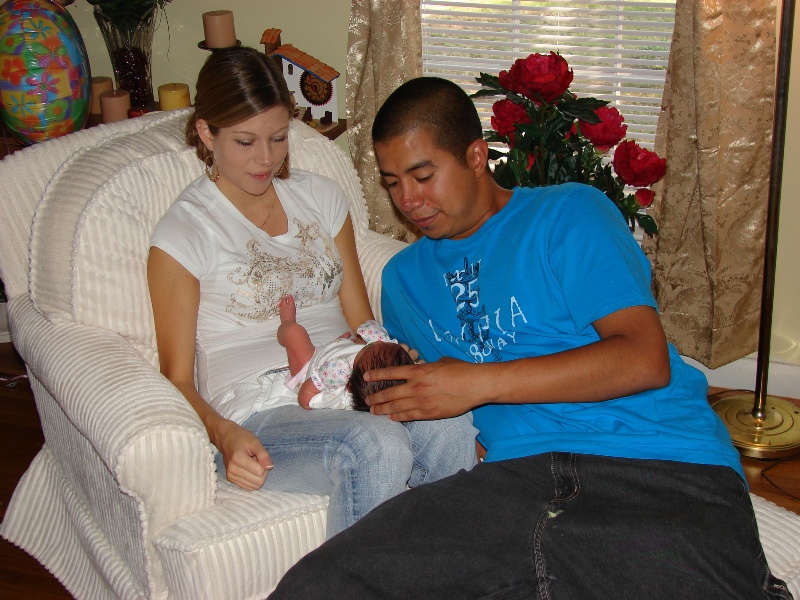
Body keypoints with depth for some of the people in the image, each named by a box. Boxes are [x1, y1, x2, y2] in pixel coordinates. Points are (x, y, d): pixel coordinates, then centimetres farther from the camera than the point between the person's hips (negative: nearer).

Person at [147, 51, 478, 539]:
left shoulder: (321, 197, 18)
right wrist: (225, 436, -19)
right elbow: (178, 379, 2)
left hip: (344, 393, 4)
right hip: (258, 417, -4)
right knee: (379, 444, -36)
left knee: (452, 427, -31)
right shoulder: (185, 232, 4)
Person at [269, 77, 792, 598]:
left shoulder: (569, 213, 8)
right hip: (516, 475, 5)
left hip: (660, 467, -4)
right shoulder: (404, 276, 27)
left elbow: (645, 359, -5)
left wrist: (480, 383, -6)